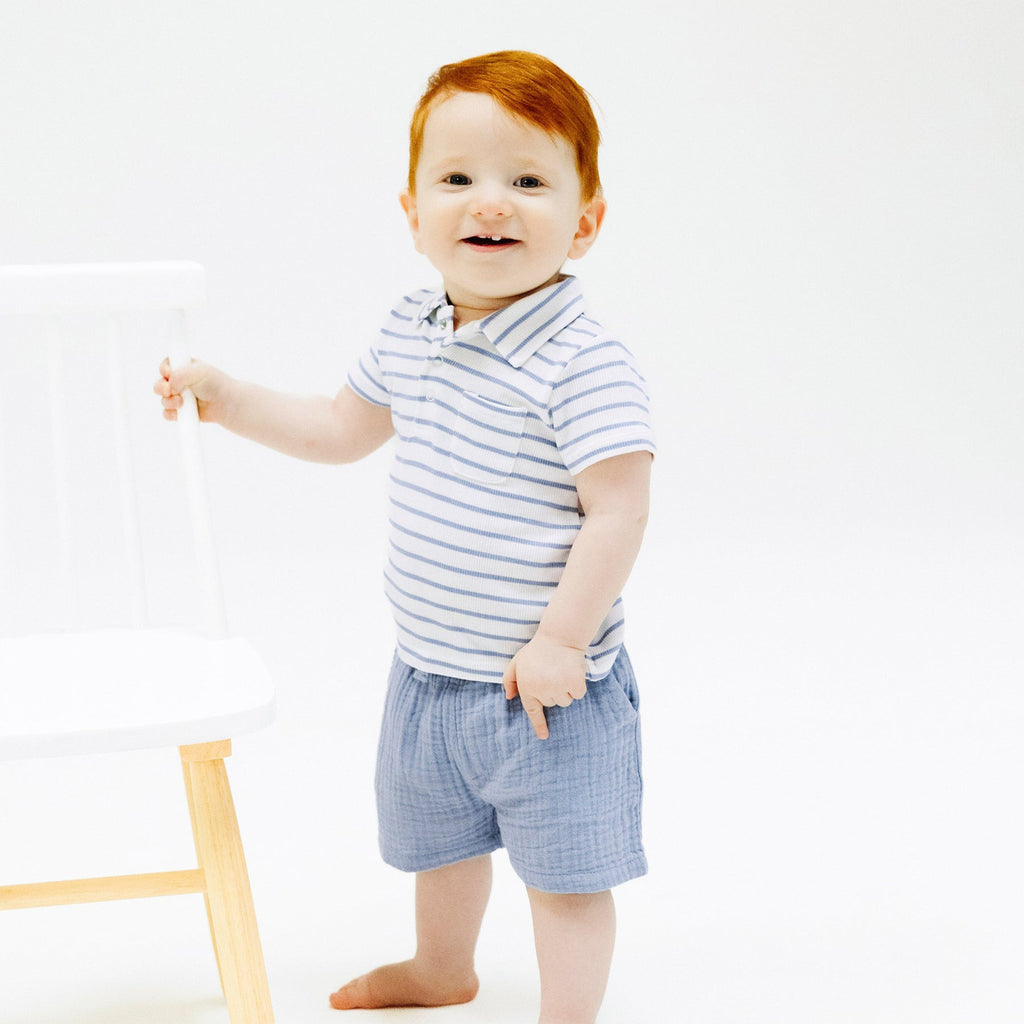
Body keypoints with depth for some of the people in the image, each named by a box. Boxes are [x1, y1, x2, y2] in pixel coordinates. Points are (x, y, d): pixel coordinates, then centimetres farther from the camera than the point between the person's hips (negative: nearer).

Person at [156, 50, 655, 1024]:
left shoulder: (584, 364, -24)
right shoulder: (411, 332, -1)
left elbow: (617, 513, -24)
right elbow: (343, 429, 16)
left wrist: (560, 642, -23)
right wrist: (222, 396, 11)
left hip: (546, 687, -8)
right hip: (428, 671, 8)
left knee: (564, 872, 6)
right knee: (437, 835, 29)